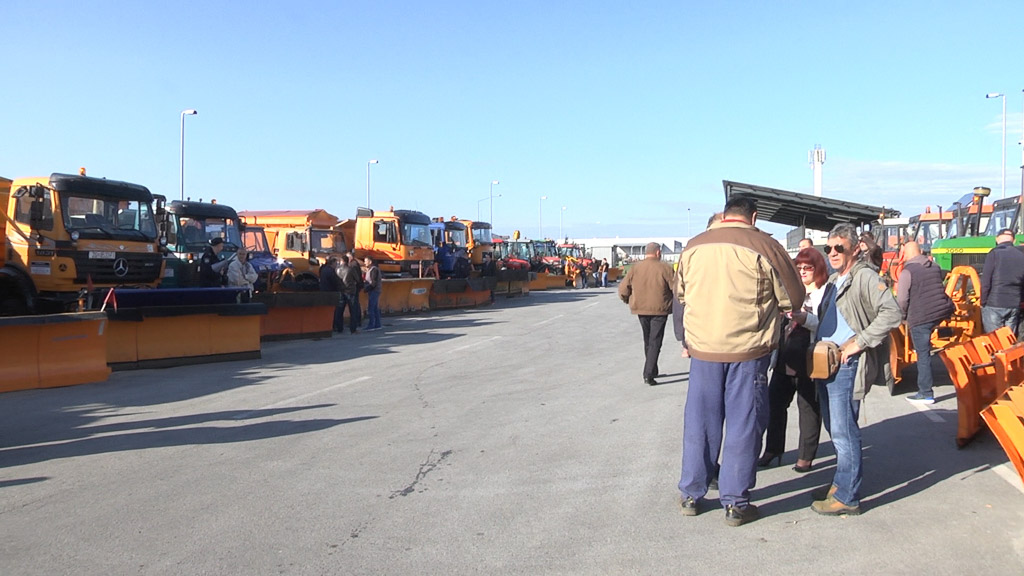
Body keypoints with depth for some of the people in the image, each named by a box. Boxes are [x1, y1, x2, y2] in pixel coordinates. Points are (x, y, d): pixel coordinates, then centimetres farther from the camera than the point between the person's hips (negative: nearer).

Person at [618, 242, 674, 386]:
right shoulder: (665, 268, -9)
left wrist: (628, 301, 19)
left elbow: (623, 290, 0)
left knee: (648, 341, 20)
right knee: (655, 342, 0)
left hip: (641, 309, 4)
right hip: (659, 309, -4)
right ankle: (648, 375, -9)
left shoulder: (635, 268, 0)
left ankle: (652, 370, 31)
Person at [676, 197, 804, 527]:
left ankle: (691, 496, 24)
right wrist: (773, 309, 18)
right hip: (748, 350, -3)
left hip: (702, 348, 3)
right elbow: (794, 299, -2)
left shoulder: (693, 246, 3)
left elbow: (681, 294, 14)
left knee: (700, 422, 13)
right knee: (743, 425, 7)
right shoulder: (764, 246, -8)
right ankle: (735, 504, 15)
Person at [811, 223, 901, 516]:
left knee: (843, 431, -5)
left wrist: (858, 343, -21)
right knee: (833, 427, 17)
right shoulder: (834, 280, 18)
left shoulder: (865, 277, -11)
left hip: (847, 365, -9)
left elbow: (891, 313, -24)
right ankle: (842, 481, 31)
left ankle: (847, 497, 4)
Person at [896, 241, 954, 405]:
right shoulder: (935, 267, 11)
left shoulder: (907, 272, -9)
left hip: (920, 318, -6)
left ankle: (925, 394, 4)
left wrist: (903, 316, 7)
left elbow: (902, 300, -12)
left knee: (923, 355, 0)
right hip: (942, 312, 6)